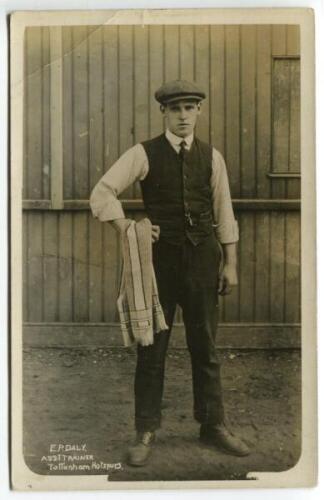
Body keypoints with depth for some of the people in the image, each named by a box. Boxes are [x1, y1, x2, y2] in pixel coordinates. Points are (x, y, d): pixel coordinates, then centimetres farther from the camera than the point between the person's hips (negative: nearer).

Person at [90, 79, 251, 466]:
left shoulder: (212, 157, 5)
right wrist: (128, 231, -12)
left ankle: (213, 426, 24)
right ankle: (146, 431, 17)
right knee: (151, 347, 5)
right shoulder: (144, 154, -2)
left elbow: (224, 213, 7)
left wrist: (230, 263, 5)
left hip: (202, 257, 2)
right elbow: (102, 193, -4)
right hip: (160, 256, -2)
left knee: (205, 346, 10)